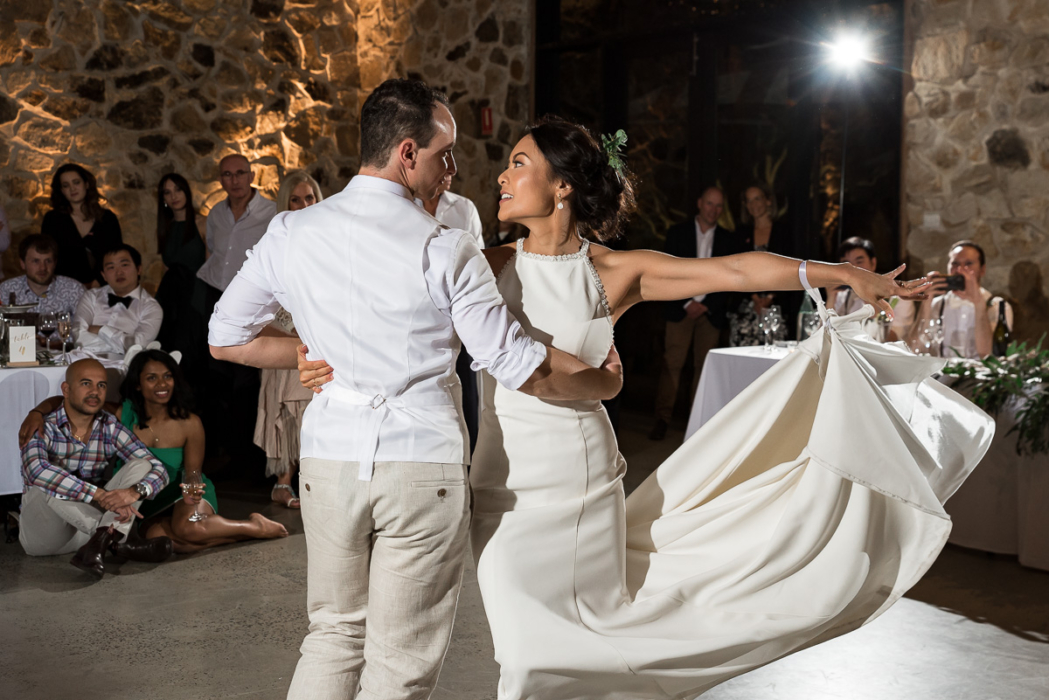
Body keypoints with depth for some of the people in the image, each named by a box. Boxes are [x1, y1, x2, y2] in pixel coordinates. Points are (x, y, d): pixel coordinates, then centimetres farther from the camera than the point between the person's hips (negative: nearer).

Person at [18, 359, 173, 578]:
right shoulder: (43, 428, -13)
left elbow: (158, 470, -6)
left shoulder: (111, 429, 0)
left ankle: (98, 544, -32)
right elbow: (36, 470, -36)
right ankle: (115, 541, -30)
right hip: (42, 533, -4)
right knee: (49, 481, -33)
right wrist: (100, 494, -43)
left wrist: (135, 491, -31)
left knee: (141, 465, -13)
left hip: (86, 527, 4)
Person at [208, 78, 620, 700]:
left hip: (330, 461, 4)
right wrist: (605, 382, 8)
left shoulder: (291, 232, 1)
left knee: (336, 632, 21)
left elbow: (226, 338, 8)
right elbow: (519, 365, -9)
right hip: (424, 463, -4)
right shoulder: (445, 250, -11)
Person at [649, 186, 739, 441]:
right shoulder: (677, 233, 7)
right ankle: (662, 419, -5)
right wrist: (686, 304, -7)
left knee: (704, 366, -2)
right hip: (680, 310, -1)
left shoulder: (727, 240, 11)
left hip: (711, 312, 1)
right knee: (672, 364, -7)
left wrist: (705, 305, -4)